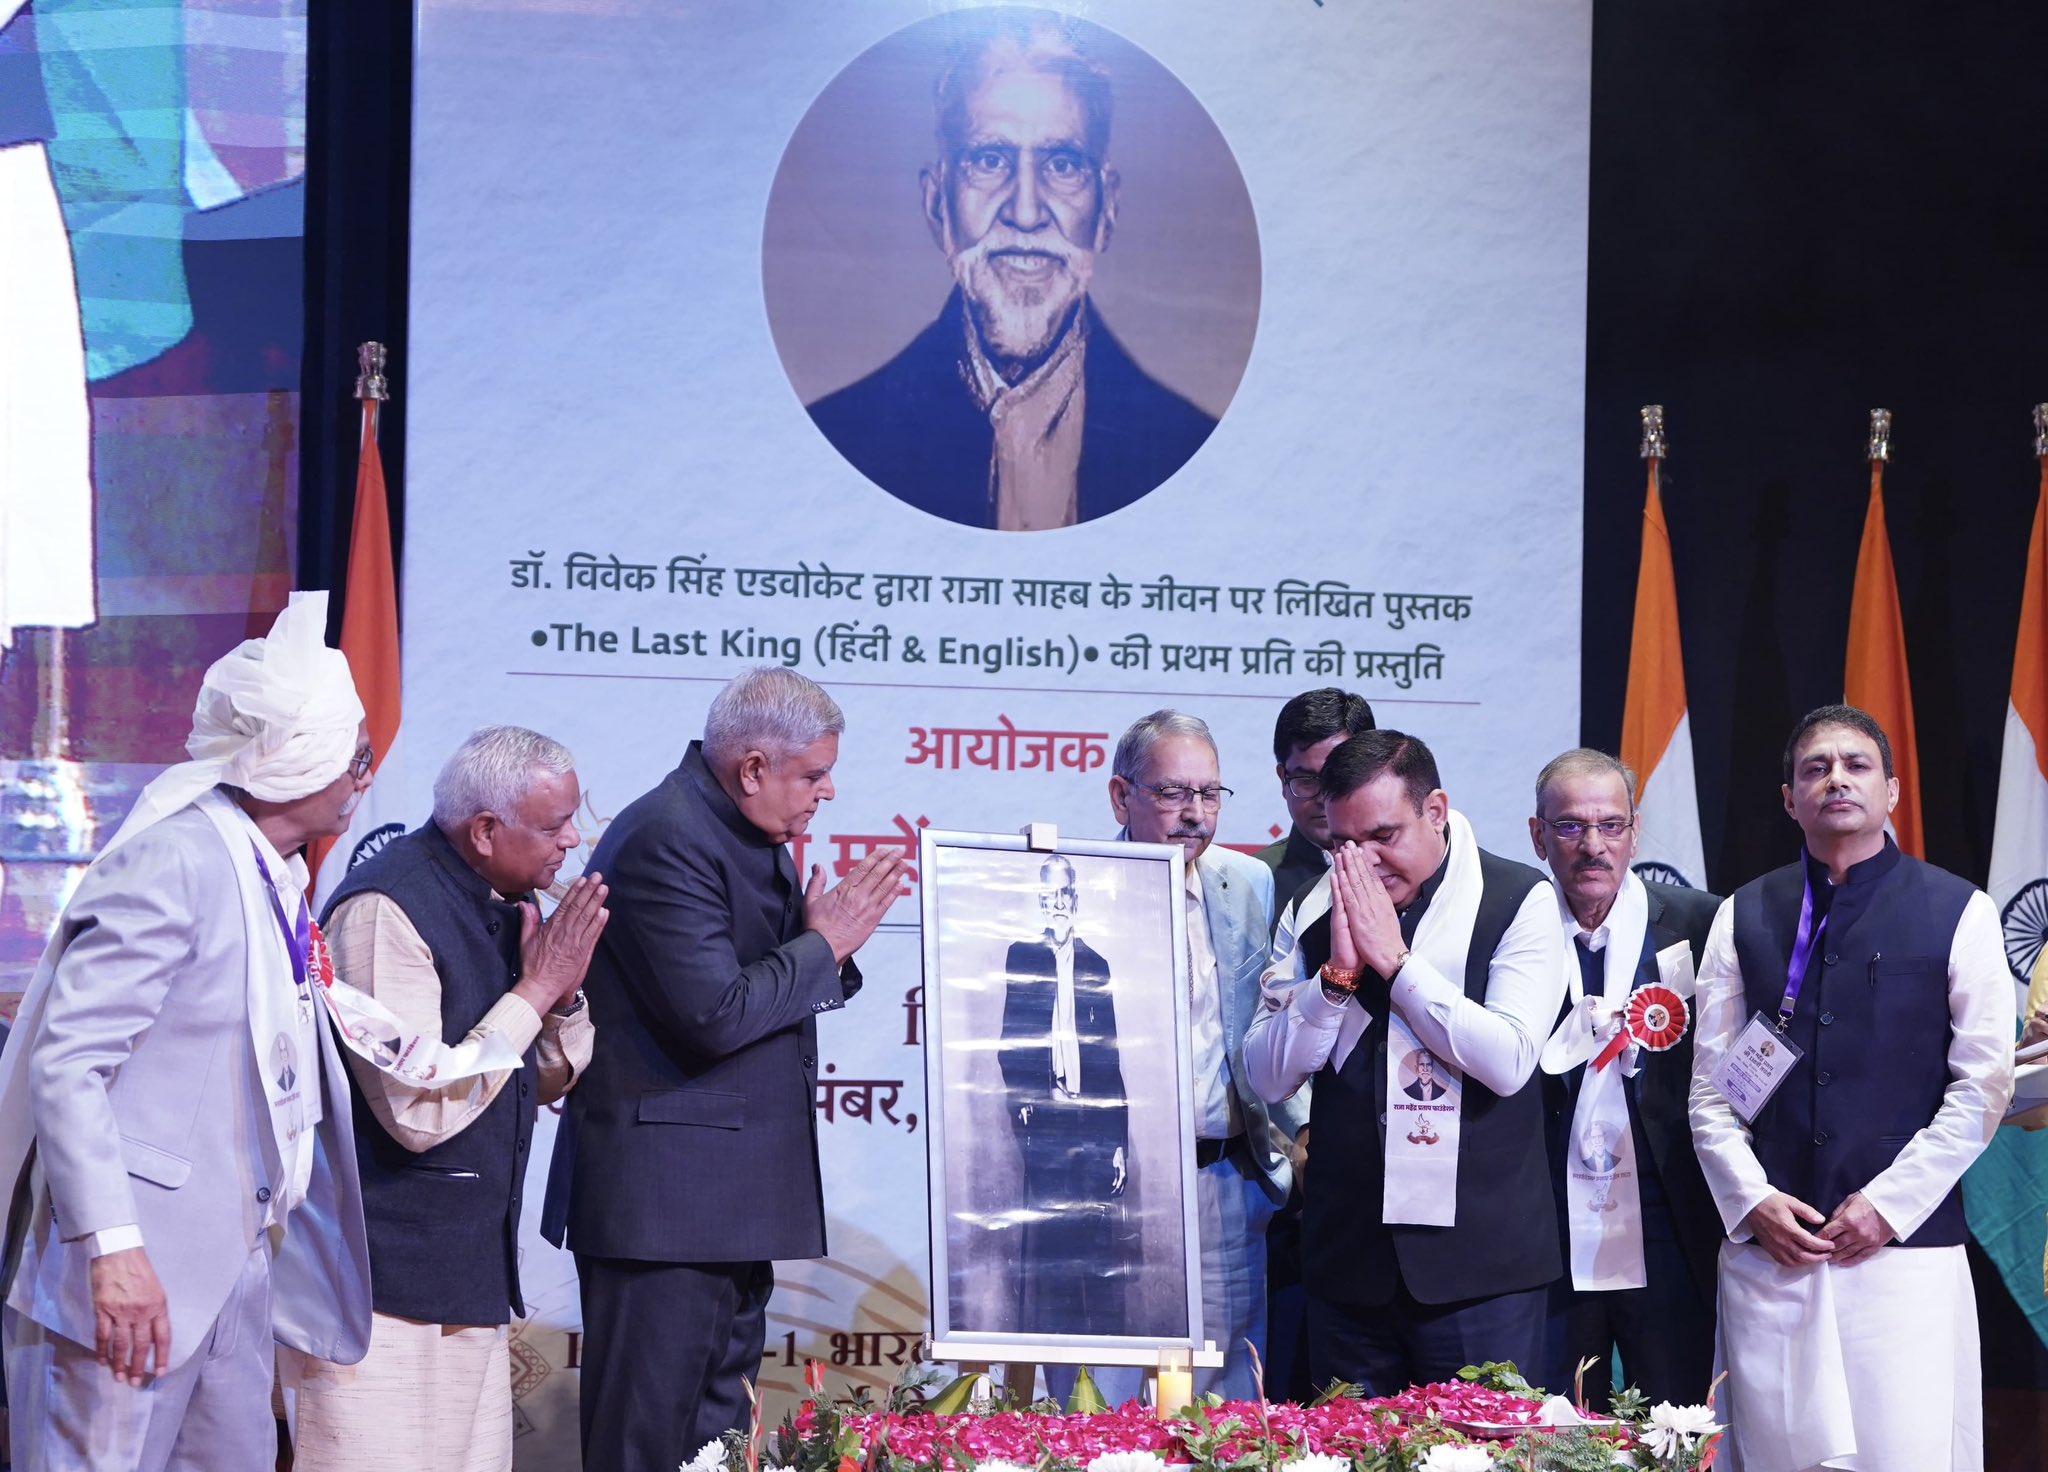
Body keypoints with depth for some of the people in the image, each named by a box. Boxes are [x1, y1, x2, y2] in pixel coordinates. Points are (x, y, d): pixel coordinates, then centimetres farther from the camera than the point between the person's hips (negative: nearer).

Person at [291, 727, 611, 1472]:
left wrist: (564, 992, -2)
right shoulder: (386, 909, -17)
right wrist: (536, 987, -17)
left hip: (474, 1274, 9)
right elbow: (419, 1113, -22)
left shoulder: (505, 903, 10)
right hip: (385, 1280, -8)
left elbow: (546, 1082, 19)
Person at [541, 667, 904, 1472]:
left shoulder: (749, 835, 13)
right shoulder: (666, 840, -18)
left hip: (732, 1191, 10)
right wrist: (825, 945, -12)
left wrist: (831, 934, 0)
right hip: (665, 1193, -10)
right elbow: (713, 1017, -24)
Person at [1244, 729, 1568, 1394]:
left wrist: (1393, 959, -14)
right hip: (1348, 1257, 4)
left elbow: (1508, 1062, -14)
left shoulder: (1519, 901, -2)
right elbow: (1268, 1077, 3)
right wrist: (1338, 971, -10)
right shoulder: (1311, 912, 8)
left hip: (1478, 1259, -3)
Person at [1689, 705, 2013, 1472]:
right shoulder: (1744, 917, 10)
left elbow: (1982, 1086, 0)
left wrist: (1888, 1203, -7)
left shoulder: (1959, 913, 3)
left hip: (1906, 1245, -2)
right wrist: (1753, 1200, -5)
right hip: (1767, 1247, 2)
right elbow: (1710, 1085, 9)